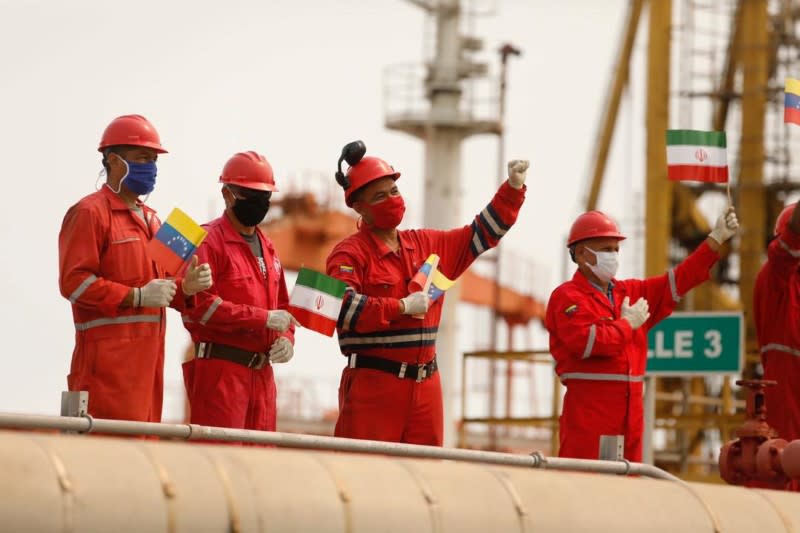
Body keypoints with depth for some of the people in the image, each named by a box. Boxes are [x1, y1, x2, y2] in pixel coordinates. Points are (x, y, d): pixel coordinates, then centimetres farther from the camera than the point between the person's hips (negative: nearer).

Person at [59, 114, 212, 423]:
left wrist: (185, 288, 5)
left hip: (148, 354, 9)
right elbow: (73, 282, -14)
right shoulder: (90, 213, -4)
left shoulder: (150, 219, 25)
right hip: (109, 355, -9)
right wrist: (137, 296, -19)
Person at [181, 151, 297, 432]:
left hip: (261, 373, 8)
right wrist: (262, 318, -18)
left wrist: (286, 339, 7)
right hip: (219, 368, -8)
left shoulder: (267, 248, 21)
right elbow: (199, 304, -18)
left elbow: (282, 307, 29)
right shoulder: (209, 241, -6)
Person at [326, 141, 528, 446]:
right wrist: (402, 307, -18)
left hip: (425, 385, 7)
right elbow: (341, 307, -21)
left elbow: (481, 234, 26)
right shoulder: (349, 255, -5)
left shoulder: (428, 245, 17)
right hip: (372, 384, -7)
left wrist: (513, 188, 15)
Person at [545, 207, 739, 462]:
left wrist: (717, 239, 11)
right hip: (588, 410, -7)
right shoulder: (567, 297, -5)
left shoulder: (630, 292, 18)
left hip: (630, 411, 8)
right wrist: (628, 324, -6)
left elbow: (678, 280, 16)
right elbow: (588, 342, -21)